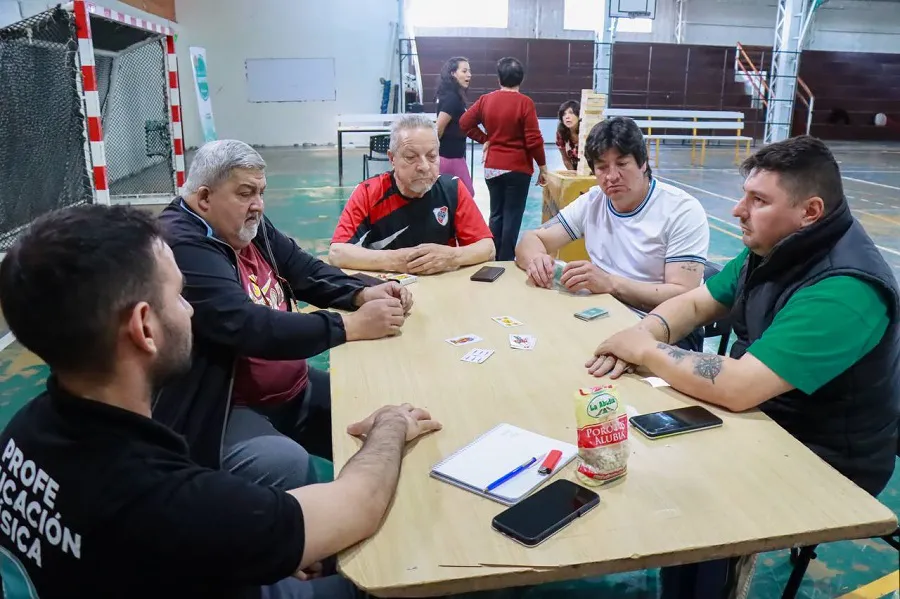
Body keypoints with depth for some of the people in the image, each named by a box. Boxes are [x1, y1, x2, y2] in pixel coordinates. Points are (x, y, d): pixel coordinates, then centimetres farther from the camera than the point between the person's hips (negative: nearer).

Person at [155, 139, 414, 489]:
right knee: (285, 464, -33)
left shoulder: (250, 227, 7)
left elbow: (307, 271, 10)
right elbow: (247, 327, -31)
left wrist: (364, 294, -11)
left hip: (293, 389, 9)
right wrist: (352, 325, -28)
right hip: (223, 407, -9)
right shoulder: (180, 246, -22)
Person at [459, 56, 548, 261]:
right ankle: (505, 262, 6)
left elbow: (464, 123, 6)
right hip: (518, 168, -5)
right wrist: (543, 167, -4)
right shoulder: (524, 102, -12)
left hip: (492, 167, 5)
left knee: (496, 214, 15)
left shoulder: (485, 100, 2)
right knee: (512, 217, 3)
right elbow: (534, 140, -14)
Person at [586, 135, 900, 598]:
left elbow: (736, 388, -37)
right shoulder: (775, 247, -2)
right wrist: (640, 335, -15)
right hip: (761, 415, 8)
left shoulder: (844, 289, -30)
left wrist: (645, 350, -23)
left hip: (821, 465, -8)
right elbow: (696, 302, 5)